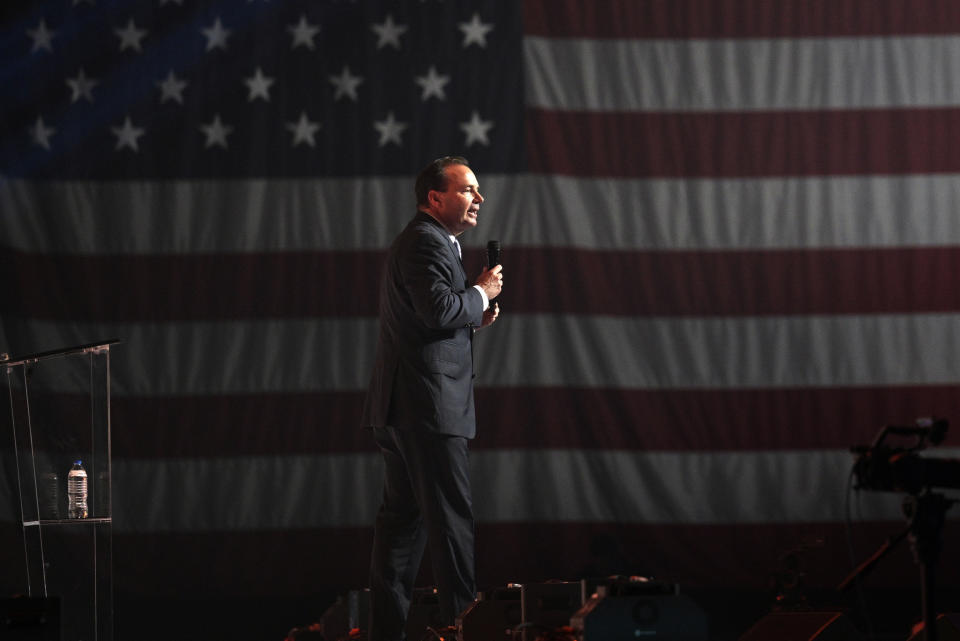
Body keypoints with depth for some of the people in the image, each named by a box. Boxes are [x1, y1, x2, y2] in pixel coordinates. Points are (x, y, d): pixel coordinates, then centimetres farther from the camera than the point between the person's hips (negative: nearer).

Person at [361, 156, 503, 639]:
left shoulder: (424, 241, 23)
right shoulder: (426, 242, -12)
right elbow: (439, 309, -25)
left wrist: (474, 318, 11)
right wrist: (482, 293, -9)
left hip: (401, 408, 11)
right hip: (426, 404, -11)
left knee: (404, 517, 10)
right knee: (451, 516, -9)